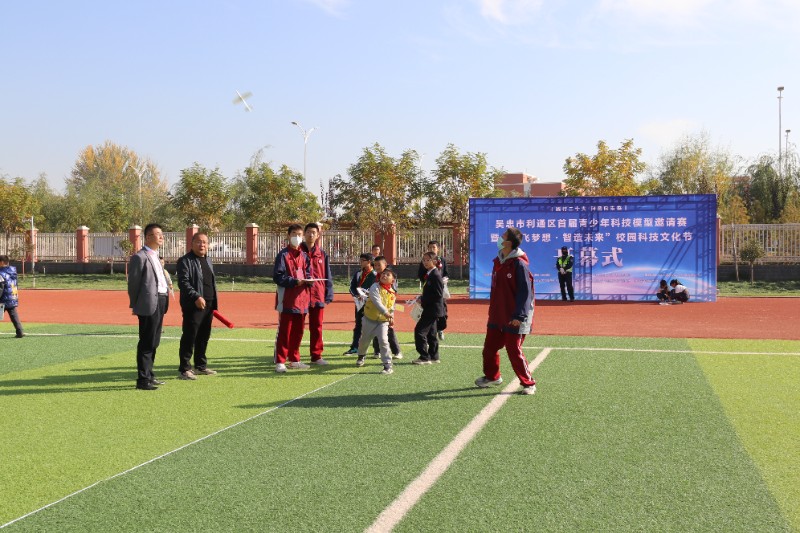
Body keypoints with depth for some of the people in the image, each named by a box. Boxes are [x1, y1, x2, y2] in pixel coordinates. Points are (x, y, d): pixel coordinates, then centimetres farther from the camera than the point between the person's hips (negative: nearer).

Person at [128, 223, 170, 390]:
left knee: (153, 342, 15)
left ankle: (148, 375, 25)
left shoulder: (155, 257, 20)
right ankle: (142, 379, -1)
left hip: (160, 303, 9)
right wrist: (135, 306, -6)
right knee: (146, 343, -6)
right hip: (149, 304, -9)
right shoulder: (140, 257, -9)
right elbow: (133, 283, -9)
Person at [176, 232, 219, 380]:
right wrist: (196, 297, -26)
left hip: (208, 305, 8)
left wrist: (214, 304, 18)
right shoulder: (185, 261, -7)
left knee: (204, 337, 14)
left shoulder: (208, 261, 19)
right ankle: (184, 369, -2)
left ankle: (201, 365, 25)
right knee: (189, 337, -7)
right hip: (193, 306, -8)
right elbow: (183, 282, -17)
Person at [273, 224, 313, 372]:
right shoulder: (283, 255, -5)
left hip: (301, 299, 6)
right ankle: (280, 362, 1)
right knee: (284, 332, -4)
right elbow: (277, 277, -11)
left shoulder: (304, 256, 14)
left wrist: (308, 280, -8)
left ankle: (294, 360, 22)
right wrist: (295, 281, -20)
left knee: (298, 332, 12)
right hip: (287, 300, -6)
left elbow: (308, 274, 14)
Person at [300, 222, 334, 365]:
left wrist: (328, 296, 4)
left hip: (318, 296, 3)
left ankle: (316, 356, 16)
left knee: (317, 327, 8)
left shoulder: (322, 254, 9)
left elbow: (327, 277, 9)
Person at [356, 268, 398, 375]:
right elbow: (377, 302, -30)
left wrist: (391, 318, -4)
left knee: (383, 341, -16)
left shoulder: (392, 293, 0)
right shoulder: (375, 287, -16)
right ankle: (361, 355, 49)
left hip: (383, 321, 1)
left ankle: (388, 365, -12)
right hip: (370, 319, -1)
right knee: (364, 340, 18)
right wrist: (386, 313, -40)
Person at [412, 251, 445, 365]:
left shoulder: (435, 275, -18)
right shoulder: (430, 274, 13)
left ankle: (425, 357, -8)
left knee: (419, 330, -11)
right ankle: (434, 356, 24)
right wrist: (422, 298, 6)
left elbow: (438, 294, -22)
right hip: (431, 309, 10)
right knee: (431, 333, 16)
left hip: (433, 309, -10)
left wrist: (423, 300, -18)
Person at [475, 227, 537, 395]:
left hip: (514, 319, -8)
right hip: (497, 317, 8)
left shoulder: (519, 264, -16)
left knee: (514, 352, -4)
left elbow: (525, 292, -18)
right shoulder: (498, 261, 11)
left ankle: (529, 383, 11)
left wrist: (519, 316, -22)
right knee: (489, 347, 15)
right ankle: (491, 376, 36)